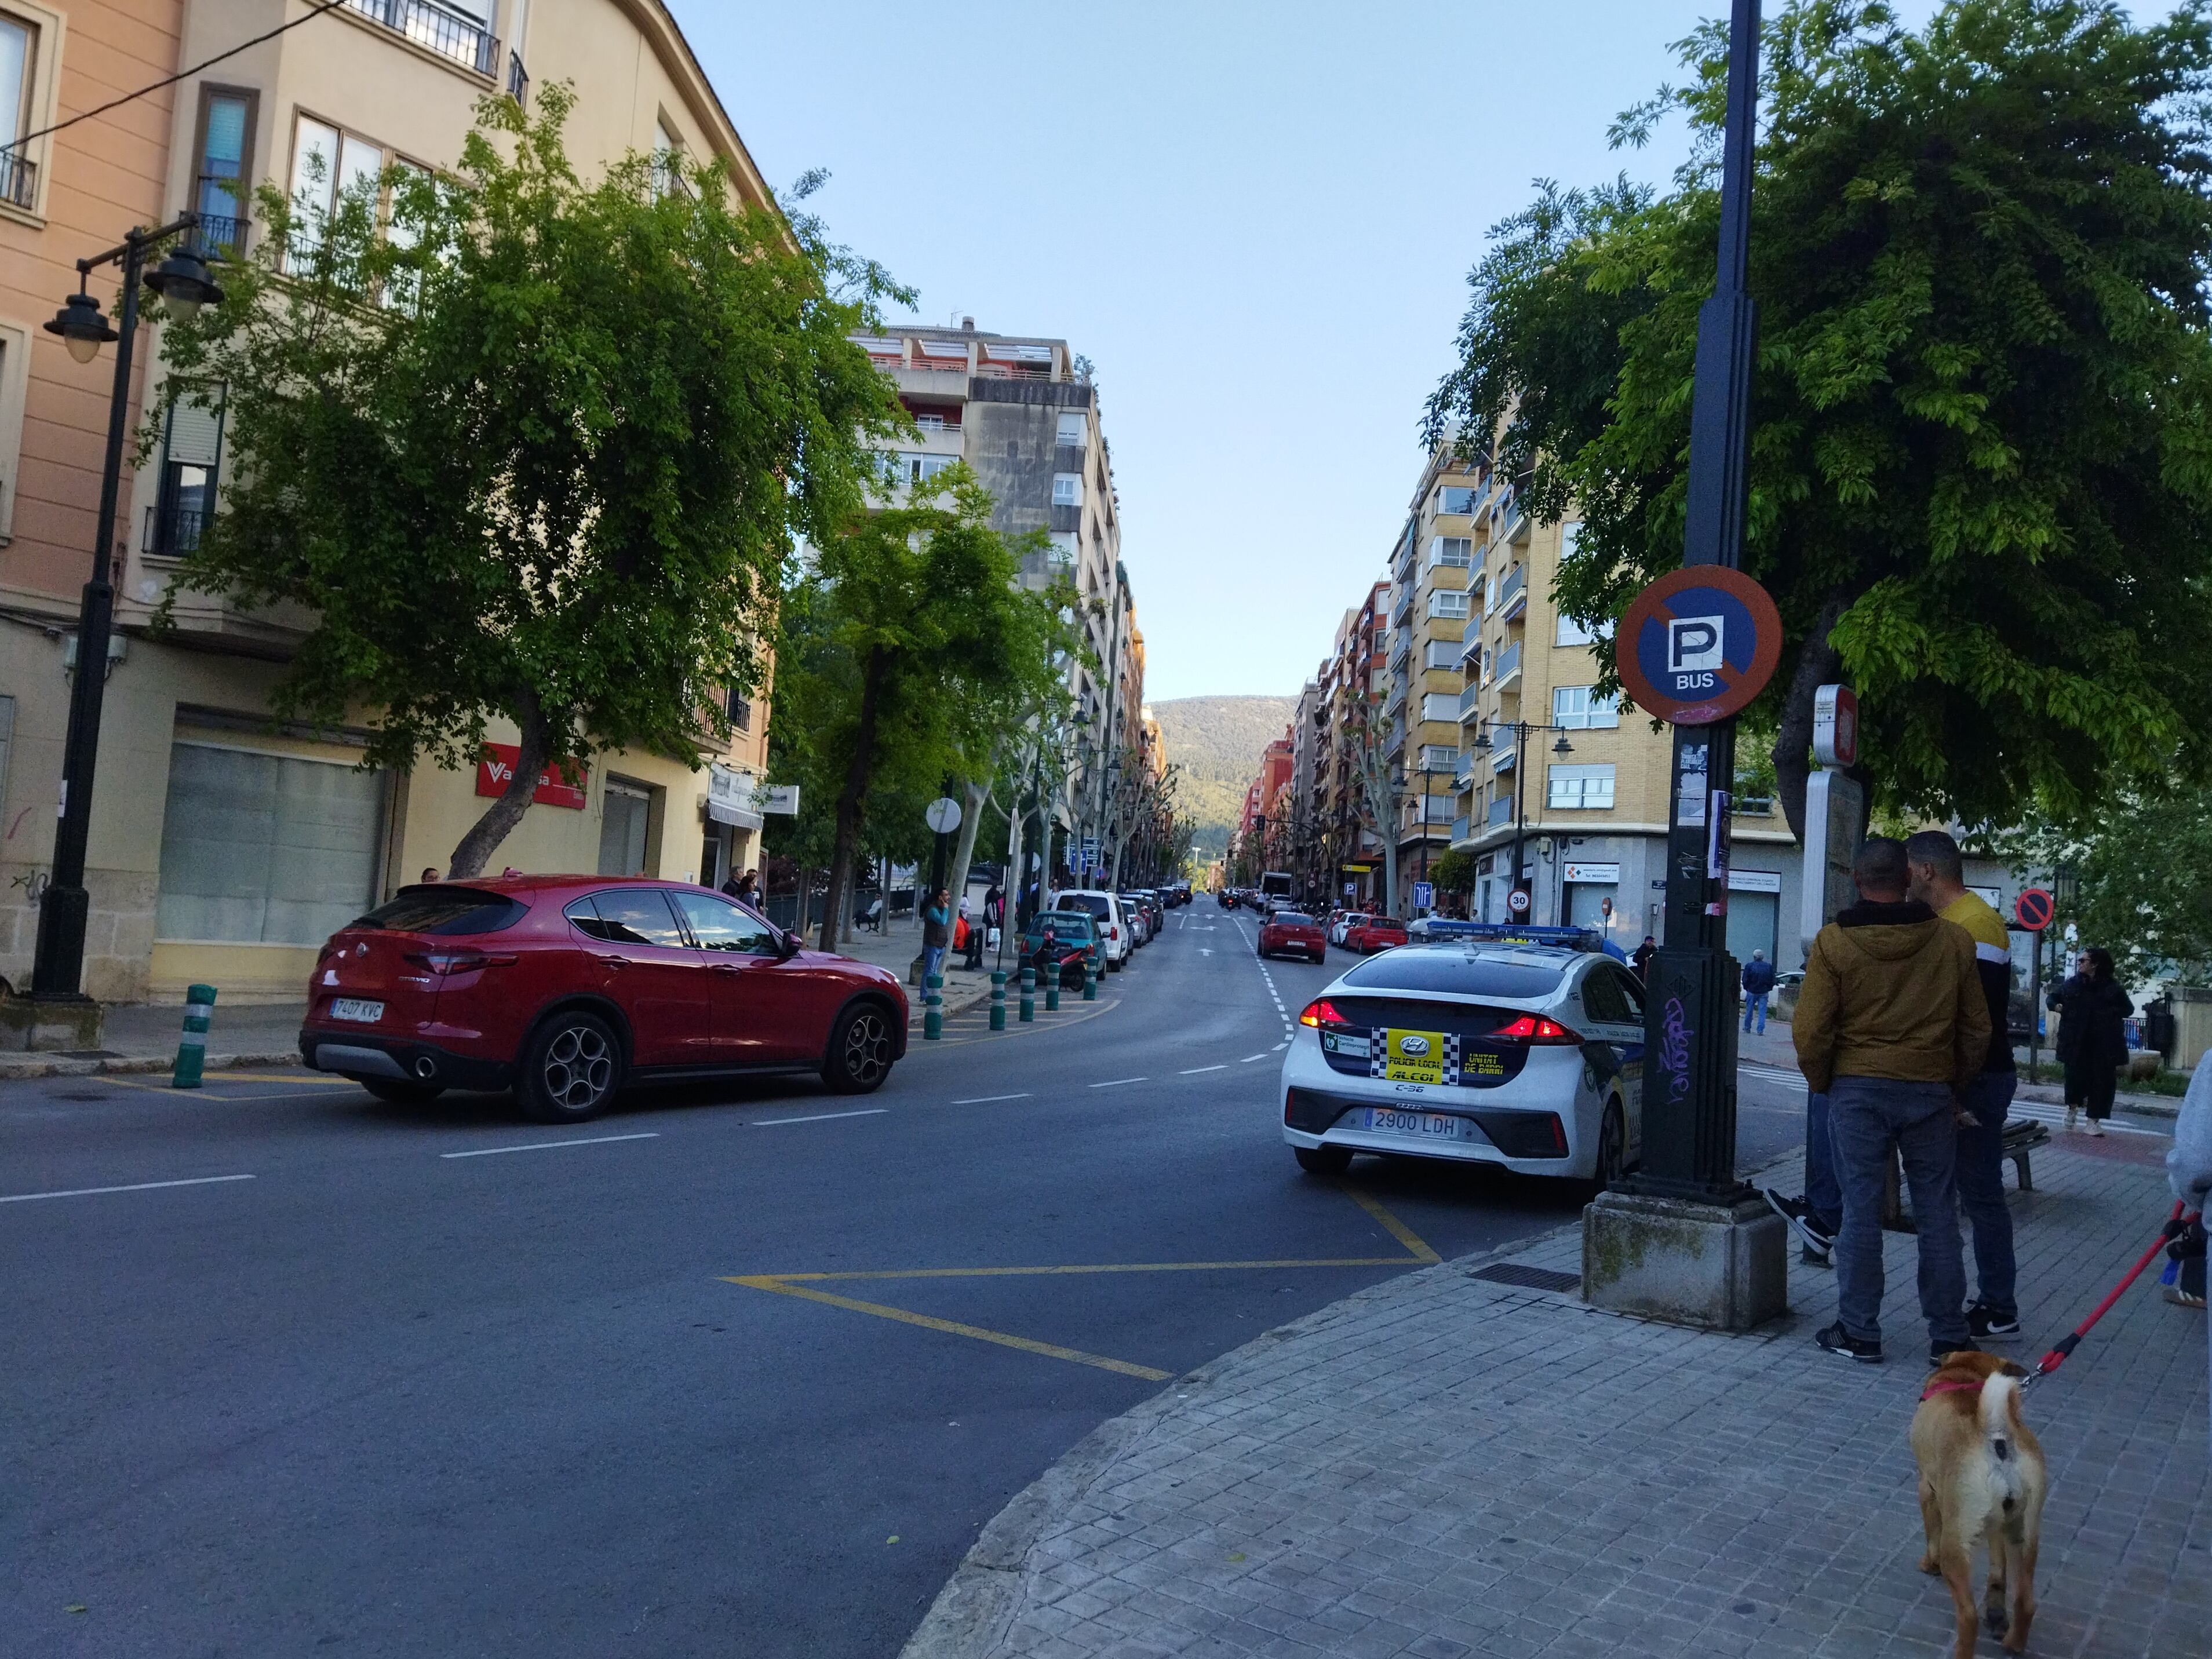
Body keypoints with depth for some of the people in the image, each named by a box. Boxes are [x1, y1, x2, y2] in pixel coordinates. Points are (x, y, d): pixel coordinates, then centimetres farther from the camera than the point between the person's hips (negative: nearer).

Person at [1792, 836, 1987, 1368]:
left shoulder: (1833, 943, -8)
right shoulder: (1953, 940, -1)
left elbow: (1810, 1030, -9)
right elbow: (1976, 1029, 5)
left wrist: (1822, 1083, 7)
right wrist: (1956, 1084, 18)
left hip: (1857, 1090, -2)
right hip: (1931, 1092, 2)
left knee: (1861, 1212, 4)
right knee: (1937, 1216, 10)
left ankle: (1858, 1332, 10)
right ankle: (1948, 1337, 18)